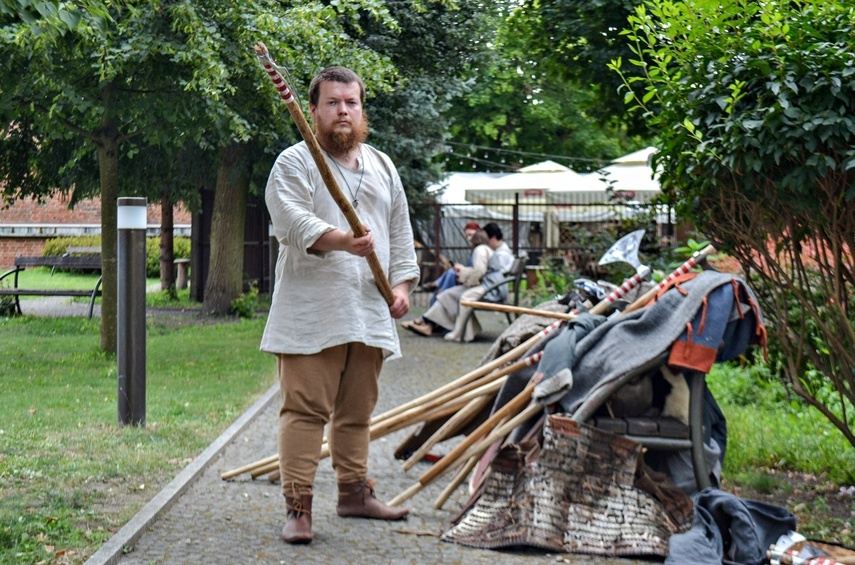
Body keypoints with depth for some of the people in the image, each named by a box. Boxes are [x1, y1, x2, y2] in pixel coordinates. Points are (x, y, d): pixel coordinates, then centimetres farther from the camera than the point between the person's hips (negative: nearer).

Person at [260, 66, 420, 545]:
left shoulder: (383, 167, 19)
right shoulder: (294, 163, -1)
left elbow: (401, 233, 21)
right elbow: (294, 222, -17)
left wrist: (402, 284, 9)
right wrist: (343, 241, -31)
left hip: (369, 313, 6)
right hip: (311, 315, -6)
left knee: (357, 410, 14)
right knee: (306, 409, -9)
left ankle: (355, 491, 24)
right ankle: (298, 506, -9)